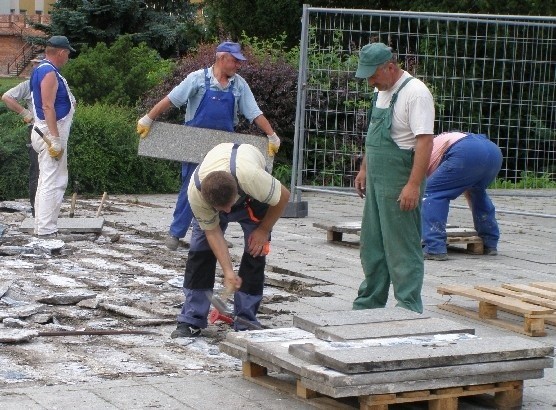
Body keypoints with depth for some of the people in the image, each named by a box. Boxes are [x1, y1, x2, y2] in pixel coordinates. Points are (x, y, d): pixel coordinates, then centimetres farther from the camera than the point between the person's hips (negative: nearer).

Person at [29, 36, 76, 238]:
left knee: (46, 182, 15)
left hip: (49, 133, 11)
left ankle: (42, 228, 21)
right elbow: (48, 107, -23)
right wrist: (55, 139, -25)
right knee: (52, 183, -12)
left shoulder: (42, 70, 15)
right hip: (52, 132, -11)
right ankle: (46, 232, -13)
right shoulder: (49, 73, -16)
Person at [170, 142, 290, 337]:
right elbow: (212, 232, -24)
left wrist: (263, 230, -15)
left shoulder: (251, 176, -46)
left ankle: (246, 320, -1)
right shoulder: (195, 192, -38)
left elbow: (283, 196, -25)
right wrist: (228, 272, -29)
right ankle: (191, 320, -5)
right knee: (200, 250, -10)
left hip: (253, 195, -1)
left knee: (255, 250, -11)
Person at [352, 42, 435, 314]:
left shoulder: (415, 93, -16)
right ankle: (370, 303, 26)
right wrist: (364, 169, 22)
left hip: (400, 185, -9)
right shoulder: (381, 91, 13)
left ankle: (409, 310, 2)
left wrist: (413, 184, -28)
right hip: (376, 181, 9)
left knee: (403, 250, -4)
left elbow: (425, 141, -23)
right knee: (372, 246, 16)